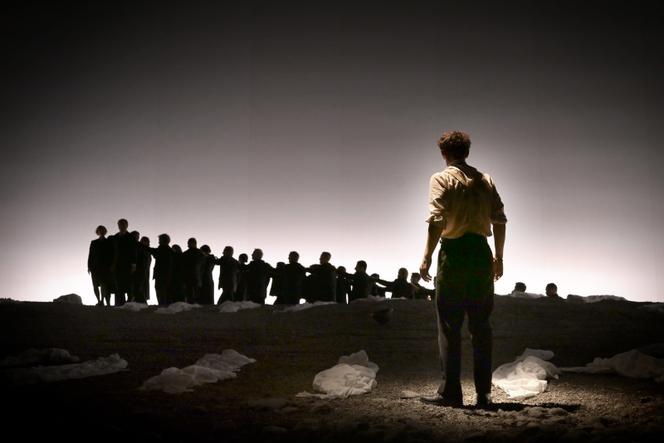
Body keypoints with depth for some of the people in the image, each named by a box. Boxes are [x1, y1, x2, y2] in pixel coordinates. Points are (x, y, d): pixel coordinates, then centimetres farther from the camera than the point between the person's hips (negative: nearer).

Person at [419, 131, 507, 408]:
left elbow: (437, 221, -14)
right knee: (481, 326, 9)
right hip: (481, 253, 4)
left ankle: (450, 393, 3)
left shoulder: (441, 179, -3)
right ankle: (484, 393, 11)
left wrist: (427, 258, -12)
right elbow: (500, 220, 9)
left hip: (454, 252, -4)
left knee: (449, 327, 2)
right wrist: (498, 257, 17)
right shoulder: (485, 180, 11)